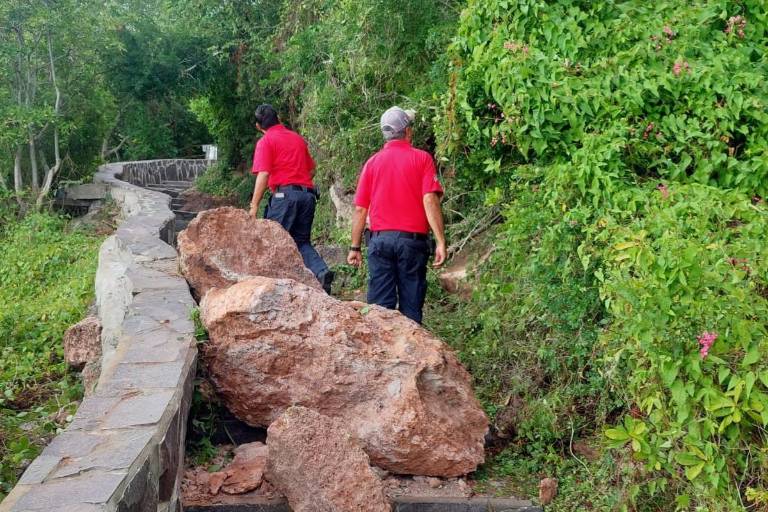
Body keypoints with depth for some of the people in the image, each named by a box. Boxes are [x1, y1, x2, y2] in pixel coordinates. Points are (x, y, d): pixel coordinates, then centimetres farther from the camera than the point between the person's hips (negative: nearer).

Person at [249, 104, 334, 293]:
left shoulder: (266, 142, 0)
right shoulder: (298, 138, 19)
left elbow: (263, 175, -10)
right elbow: (311, 169, 24)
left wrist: (254, 206, -10)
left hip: (284, 194, -6)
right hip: (308, 194, 6)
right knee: (302, 241, 11)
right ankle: (322, 271, -11)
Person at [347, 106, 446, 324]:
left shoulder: (372, 162, 6)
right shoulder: (422, 159, -1)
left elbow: (360, 209, 5)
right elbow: (430, 201, -12)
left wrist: (355, 247, 12)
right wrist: (441, 242, -12)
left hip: (380, 239, 2)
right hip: (412, 240, -2)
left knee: (380, 305, 5)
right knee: (411, 305, 6)